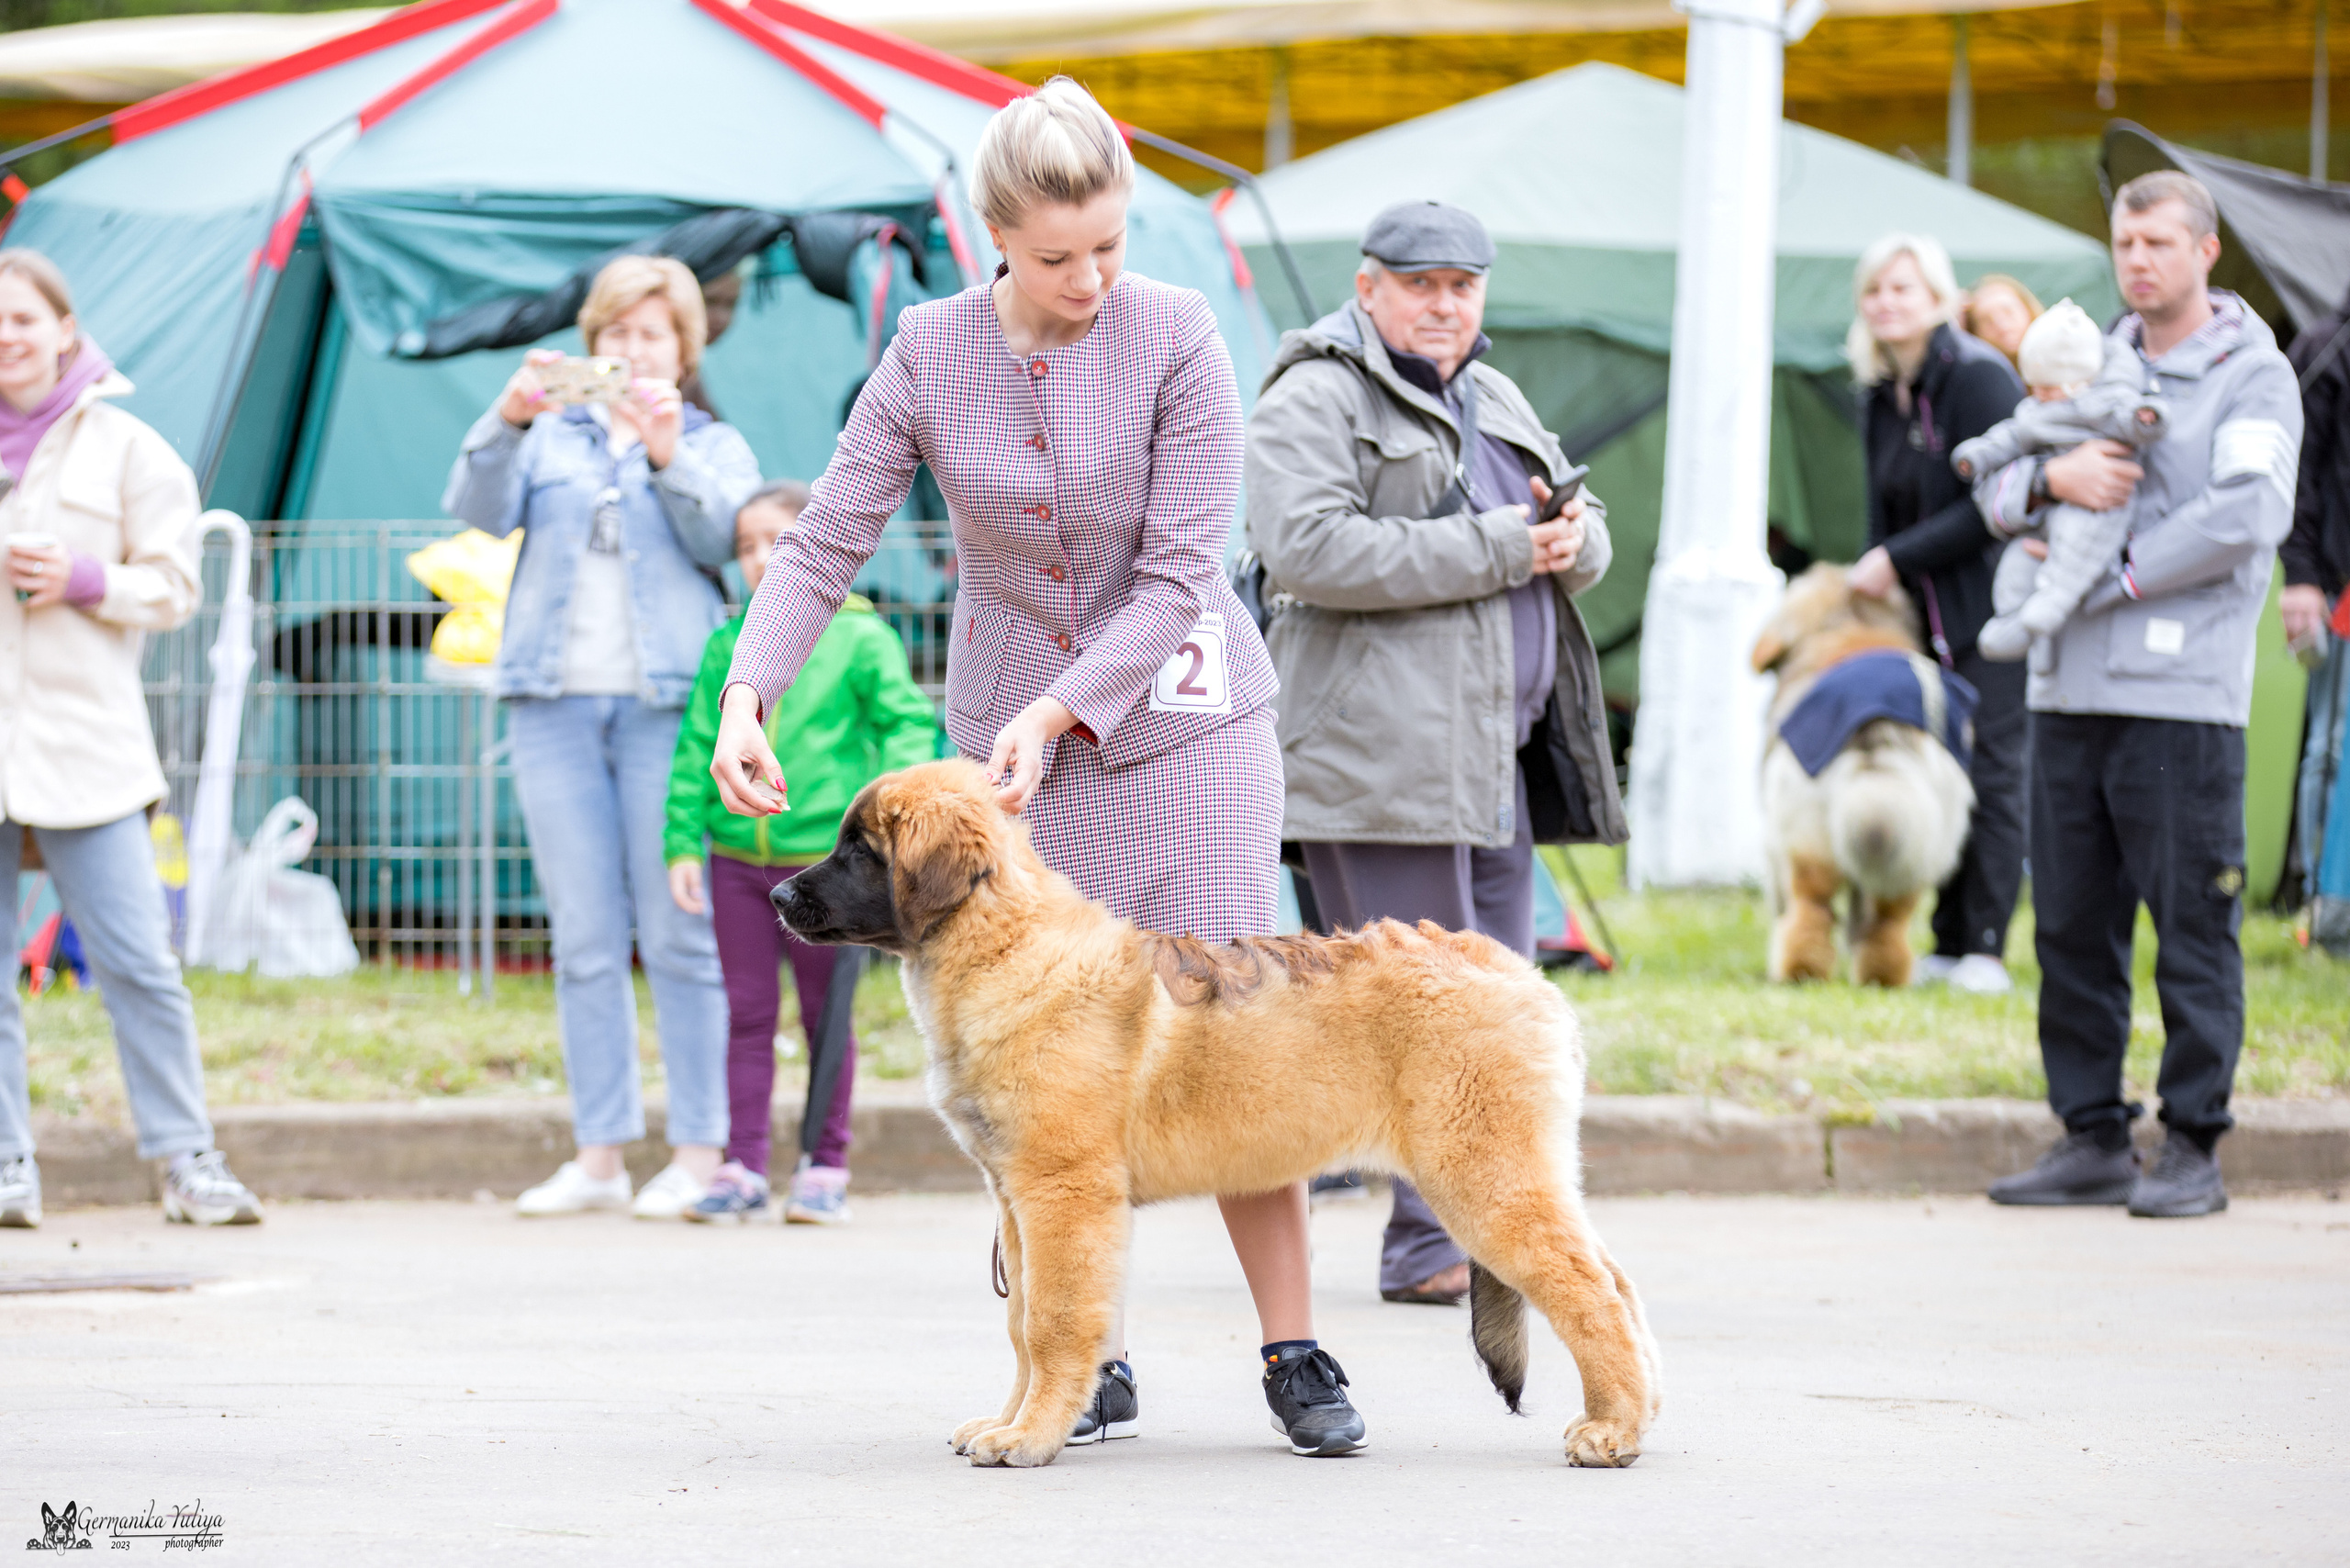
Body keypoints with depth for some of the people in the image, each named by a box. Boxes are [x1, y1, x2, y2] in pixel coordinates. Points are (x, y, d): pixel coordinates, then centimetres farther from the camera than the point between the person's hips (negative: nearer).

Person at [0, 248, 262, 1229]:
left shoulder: (124, 448, 6)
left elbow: (173, 586, 6)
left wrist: (83, 580, -10)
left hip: (83, 739, -2)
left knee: (136, 963, -5)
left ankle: (187, 1162, 1)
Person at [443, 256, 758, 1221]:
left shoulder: (715, 448, 15)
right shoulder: (551, 438, 18)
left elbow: (726, 540, -4)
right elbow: (478, 508, 0)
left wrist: (668, 456, -17)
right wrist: (508, 420, -16)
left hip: (668, 705, -2)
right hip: (557, 705, 2)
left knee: (681, 936, -6)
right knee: (583, 940, 2)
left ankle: (699, 1153, -3)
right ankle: (598, 1155, 5)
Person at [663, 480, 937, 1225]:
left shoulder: (858, 638, -3)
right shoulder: (727, 645, 7)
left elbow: (908, 723, -4)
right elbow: (697, 748, 10)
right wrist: (684, 843, 4)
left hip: (824, 856, -3)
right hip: (738, 855, 3)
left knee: (826, 1016, 6)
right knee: (747, 1016, 7)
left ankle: (826, 1167, 14)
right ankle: (744, 1166, 12)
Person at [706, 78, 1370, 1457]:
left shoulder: (1177, 337, -14)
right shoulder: (931, 354, -6)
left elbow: (1180, 570, -16)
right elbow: (825, 544, -6)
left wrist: (1056, 713, -25)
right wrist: (749, 693, -22)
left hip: (1178, 714, -2)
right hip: (1008, 729, 3)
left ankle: (1297, 1355, 0)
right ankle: (1093, 1367, 8)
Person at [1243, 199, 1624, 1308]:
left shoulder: (1494, 402, 22)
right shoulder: (1313, 402, -5)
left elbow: (1578, 534, 27)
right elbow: (1307, 547, -20)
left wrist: (1575, 539, 0)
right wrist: (1491, 549, -18)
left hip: (1496, 755, 9)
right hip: (1383, 752, -9)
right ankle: (1426, 1246, -6)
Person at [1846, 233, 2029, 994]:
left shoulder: (1980, 377, -11)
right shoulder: (1880, 397, 12)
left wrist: (1897, 559, -15)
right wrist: (1872, 583, 7)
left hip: (1992, 611, -7)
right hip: (1925, 616, 7)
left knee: (1993, 773, -6)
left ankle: (1985, 946, -3)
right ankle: (1948, 942, 10)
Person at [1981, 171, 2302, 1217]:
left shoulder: (2252, 375, 0)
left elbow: (2249, 513, -16)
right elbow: (1999, 490, 13)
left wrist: (2104, 580, -13)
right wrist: (2053, 477, -11)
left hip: (2182, 697, -6)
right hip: (2070, 692, 6)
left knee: (2192, 932, -4)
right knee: (2073, 926, 7)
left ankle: (2193, 1149, 1)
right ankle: (2091, 1139, 14)